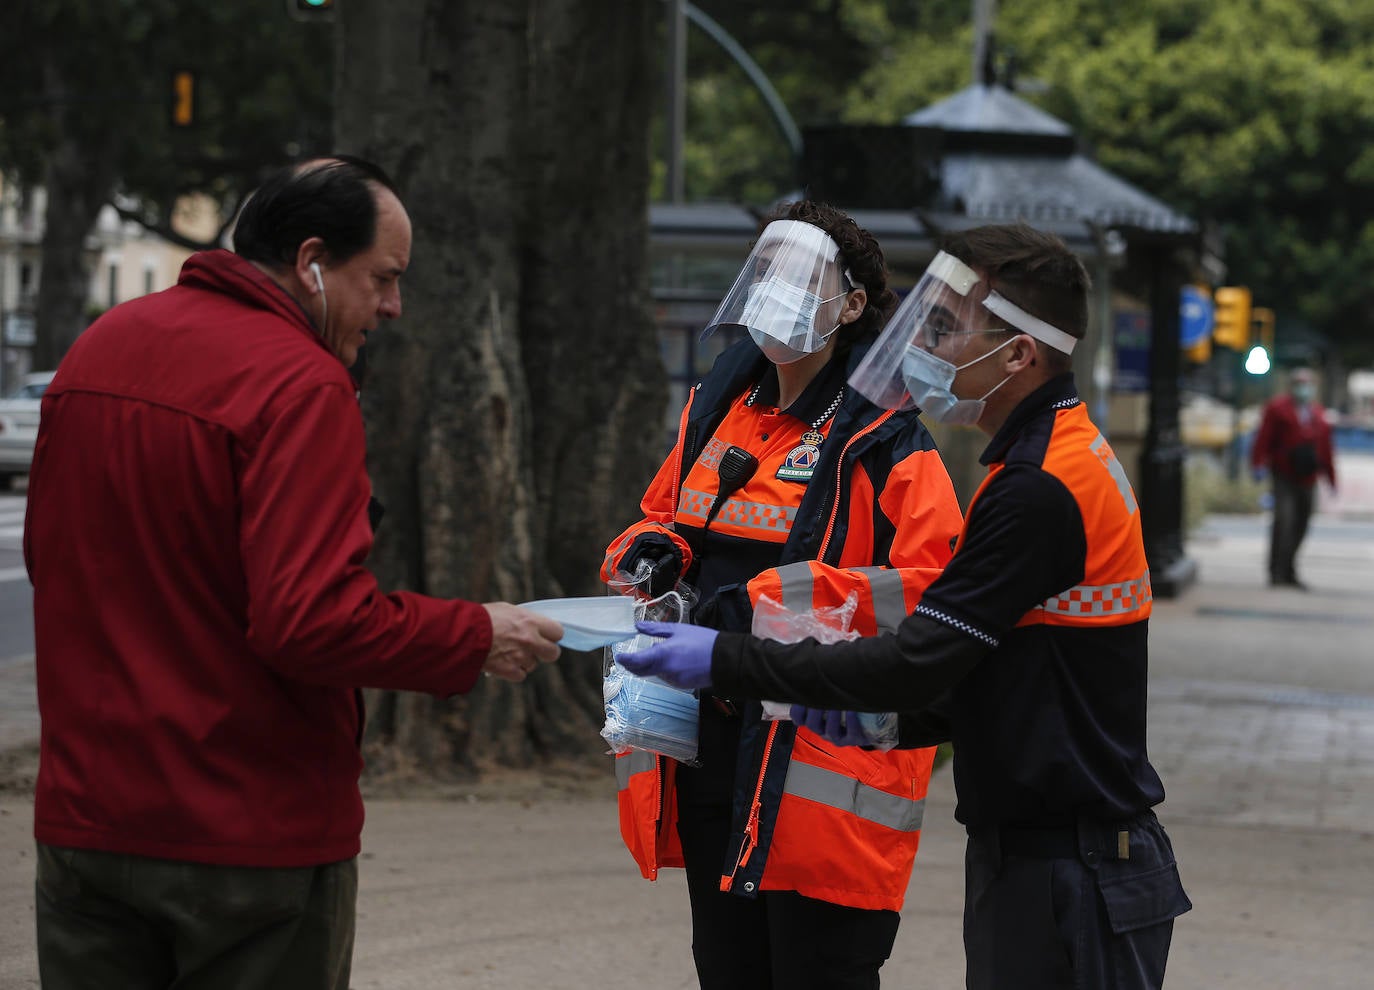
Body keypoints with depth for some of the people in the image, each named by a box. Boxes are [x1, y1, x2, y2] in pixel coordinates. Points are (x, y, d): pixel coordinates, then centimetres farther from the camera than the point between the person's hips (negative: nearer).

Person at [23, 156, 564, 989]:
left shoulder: (97, 348, 9)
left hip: (86, 823, 7)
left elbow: (48, 557, 20)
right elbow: (314, 620, -24)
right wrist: (477, 639, -11)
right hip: (254, 836, -7)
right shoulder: (303, 386, -17)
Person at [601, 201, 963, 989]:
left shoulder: (886, 442, -11)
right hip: (709, 758, 7)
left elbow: (930, 591, -21)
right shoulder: (719, 408, 12)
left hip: (823, 772, -7)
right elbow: (664, 512, 26)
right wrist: (653, 550, 1)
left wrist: (776, 600, -26)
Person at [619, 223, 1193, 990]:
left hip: (1074, 884, -10)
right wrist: (889, 718, 7)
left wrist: (727, 660, -15)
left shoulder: (1041, 491, -20)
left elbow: (919, 663, -21)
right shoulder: (1067, 458, 14)